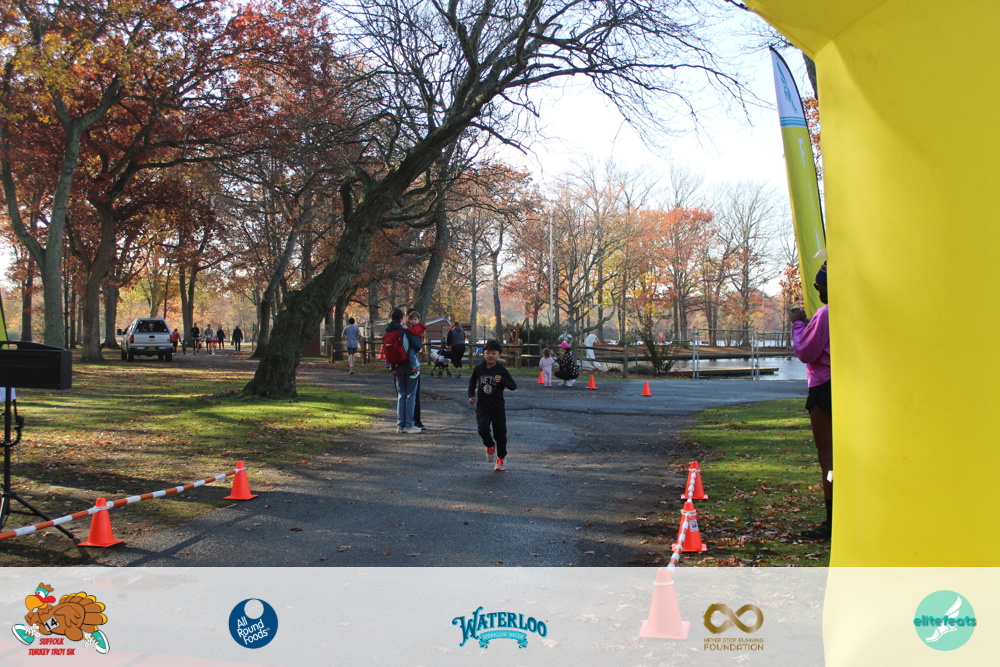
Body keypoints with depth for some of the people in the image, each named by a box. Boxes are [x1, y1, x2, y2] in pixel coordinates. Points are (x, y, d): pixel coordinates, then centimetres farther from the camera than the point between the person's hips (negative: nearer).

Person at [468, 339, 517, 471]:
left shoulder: (502, 370, -10)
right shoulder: (479, 369, -3)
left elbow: (513, 386, -13)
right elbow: (472, 381, 17)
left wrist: (502, 380, -29)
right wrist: (471, 395, 7)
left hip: (498, 407, -1)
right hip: (482, 406, 1)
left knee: (500, 432, 8)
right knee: (483, 429, -18)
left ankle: (501, 457, 31)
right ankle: (490, 445, 15)